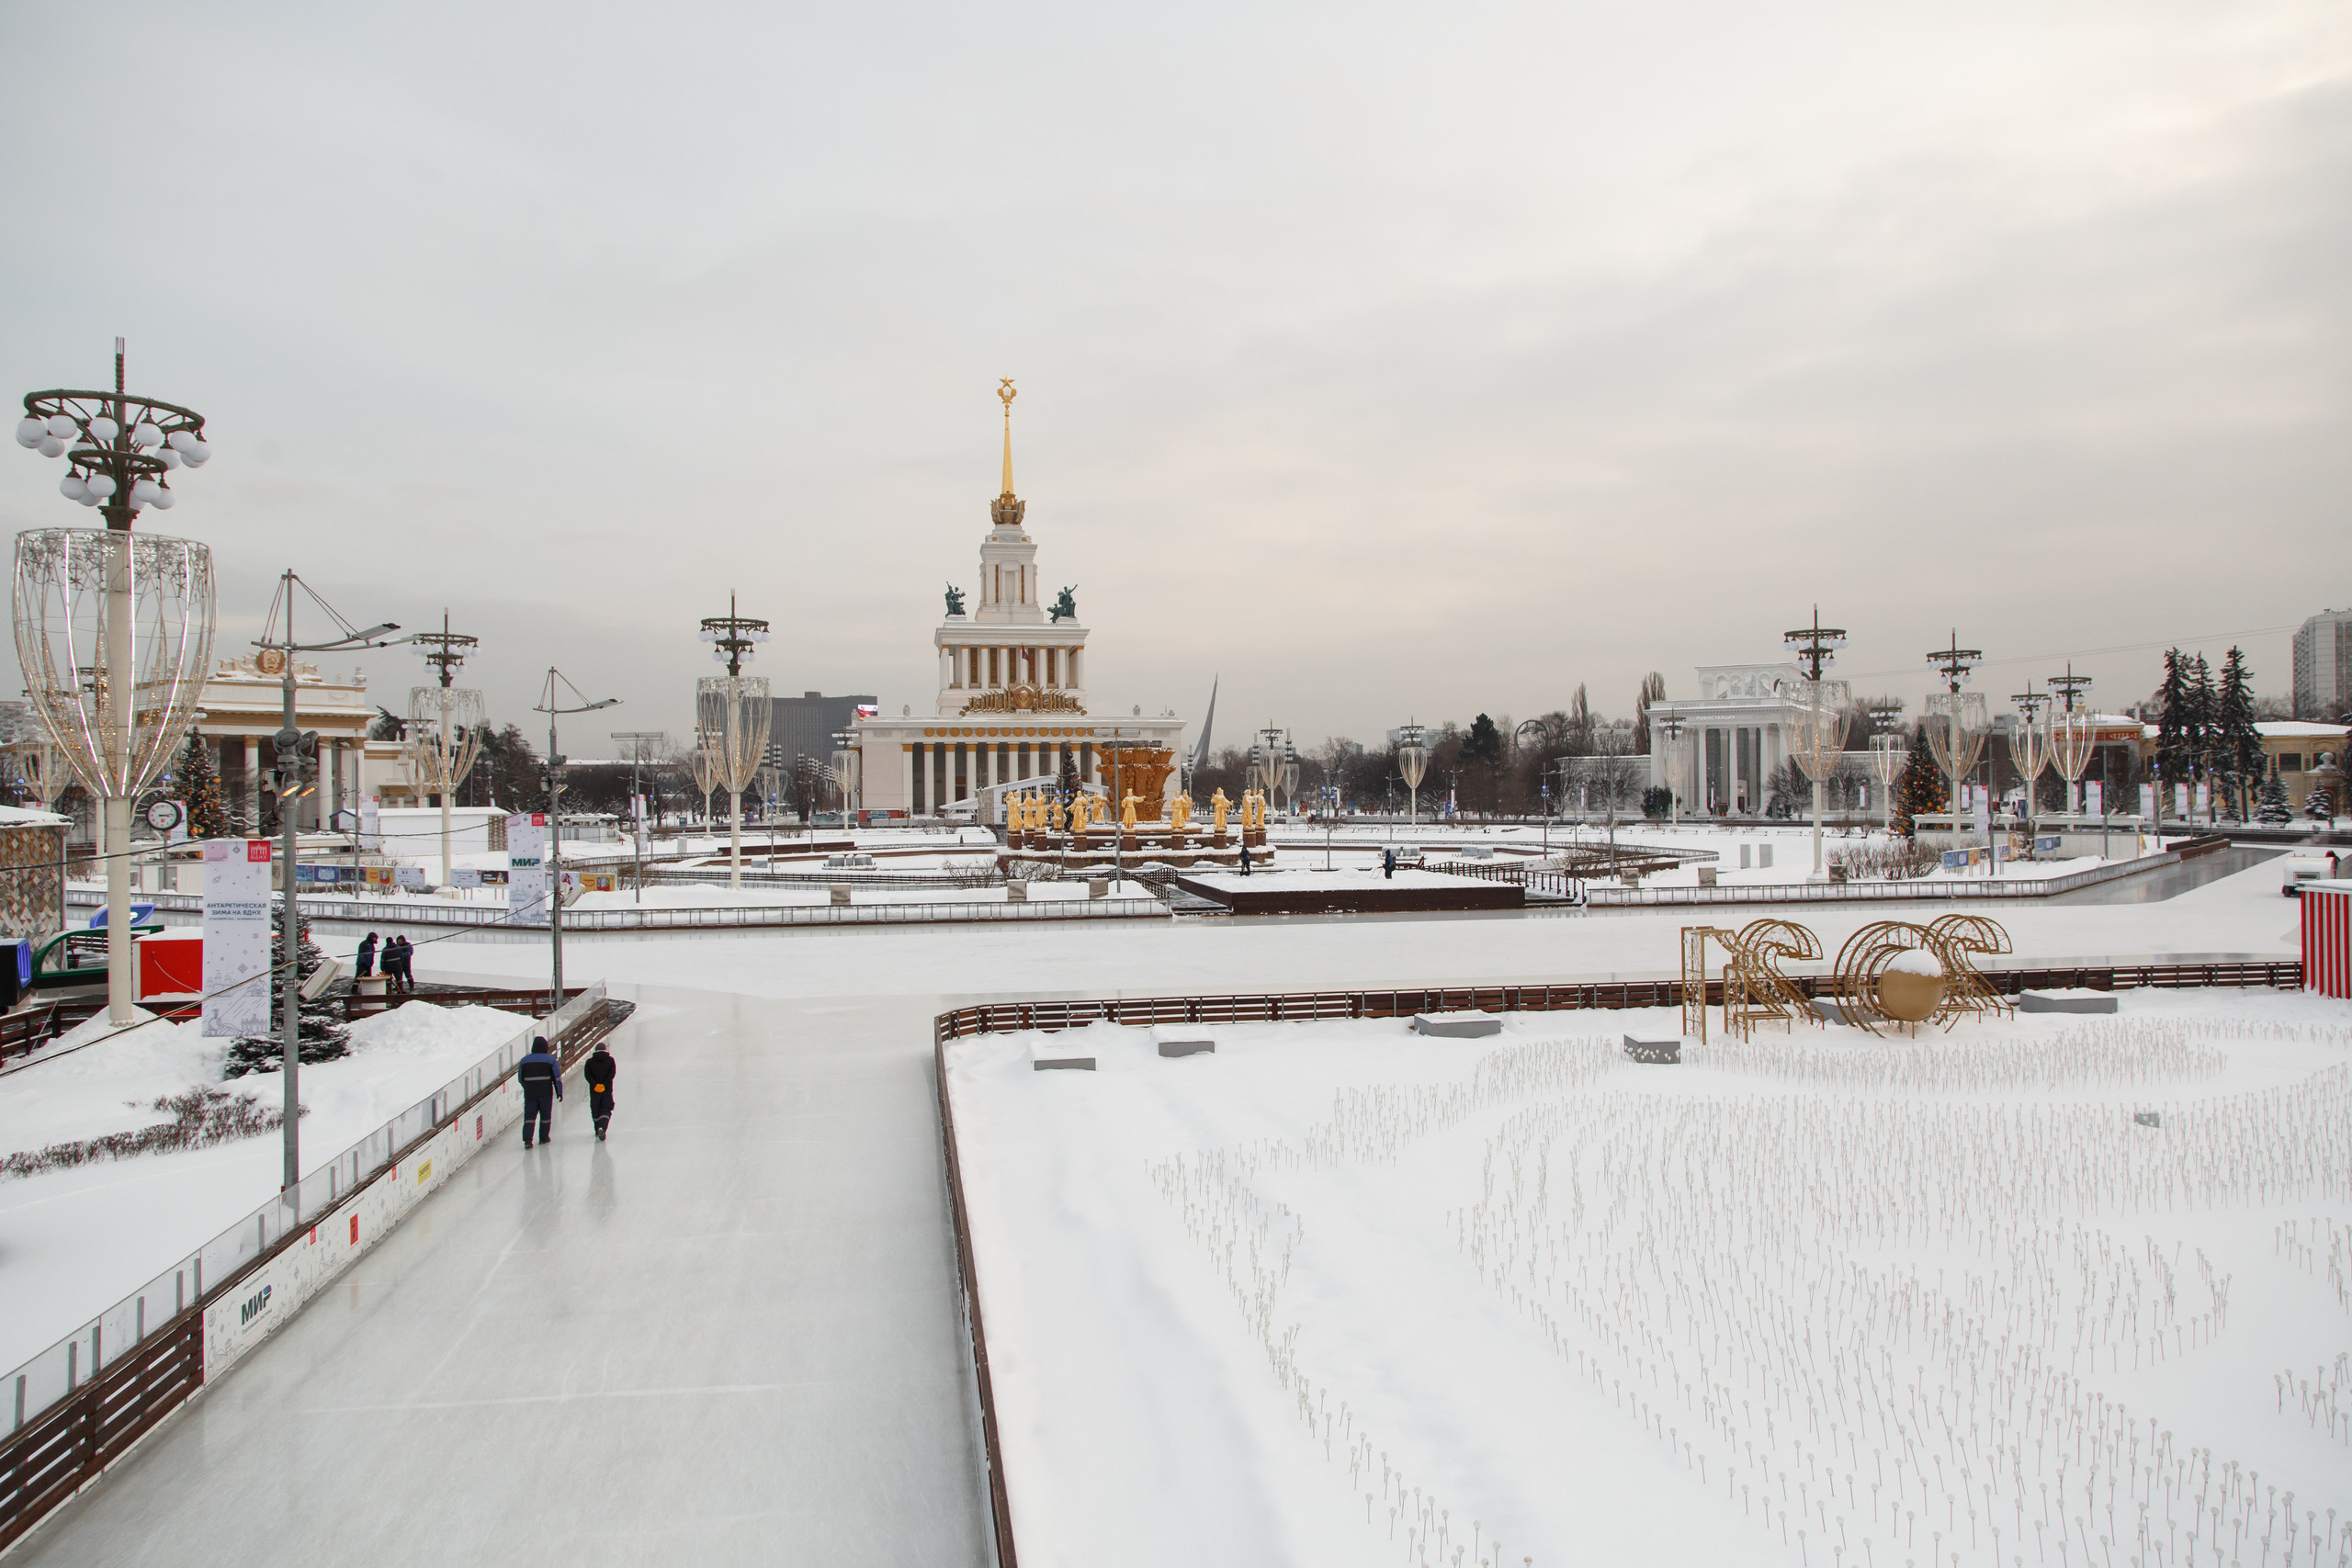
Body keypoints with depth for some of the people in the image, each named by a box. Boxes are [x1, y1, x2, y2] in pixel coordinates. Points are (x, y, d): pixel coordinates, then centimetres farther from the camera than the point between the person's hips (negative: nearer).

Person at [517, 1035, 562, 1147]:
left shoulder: (524, 1060, 3)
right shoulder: (550, 1059, -2)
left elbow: (520, 1079, 11)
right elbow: (557, 1078, -3)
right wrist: (559, 1092, 5)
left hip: (530, 1093, 1)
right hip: (546, 1094, -1)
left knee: (529, 1116, 2)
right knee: (545, 1116, 13)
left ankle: (527, 1139, -12)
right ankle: (543, 1137, 20)